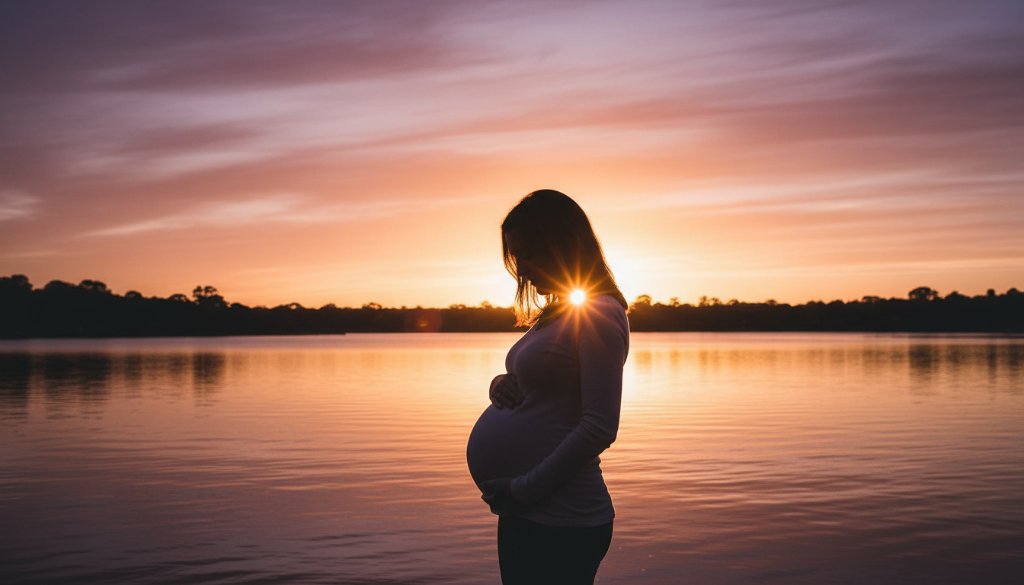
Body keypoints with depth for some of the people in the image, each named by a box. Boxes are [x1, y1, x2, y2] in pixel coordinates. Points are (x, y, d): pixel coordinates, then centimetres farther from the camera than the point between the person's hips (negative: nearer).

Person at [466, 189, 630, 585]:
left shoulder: (599, 314, -14)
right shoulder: (557, 315, 14)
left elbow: (599, 428, -22)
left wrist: (524, 489, -18)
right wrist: (503, 386, 1)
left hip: (558, 522, -9)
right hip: (526, 514, 9)